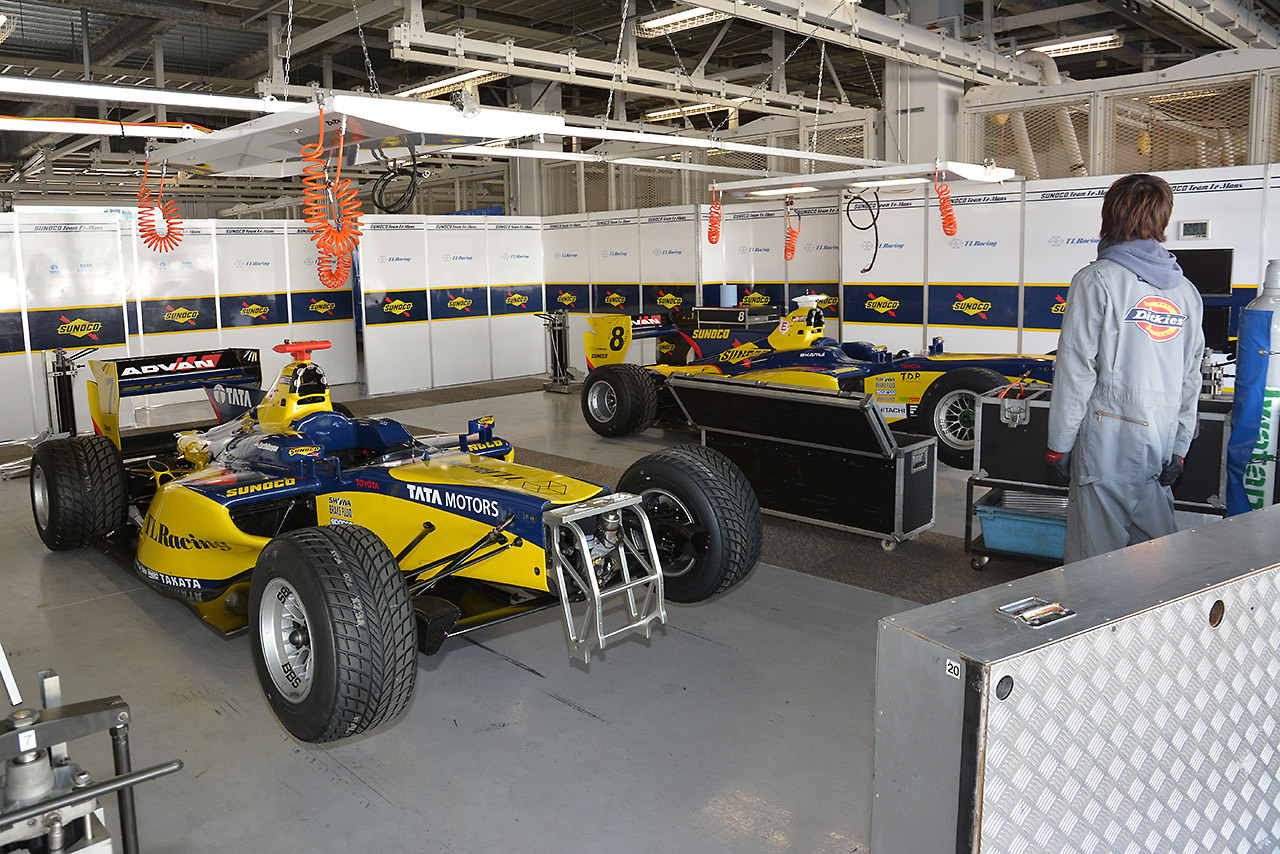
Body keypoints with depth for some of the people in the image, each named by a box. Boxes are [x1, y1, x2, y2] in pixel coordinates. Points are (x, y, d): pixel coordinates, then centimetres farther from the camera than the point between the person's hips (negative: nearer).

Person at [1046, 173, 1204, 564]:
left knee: (1095, 556, 0)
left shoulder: (1097, 281, -8)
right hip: (1159, 445, 6)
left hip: (1107, 441, -6)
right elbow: (1190, 378, 11)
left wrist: (1058, 445, -6)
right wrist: (1178, 448, 16)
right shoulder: (1185, 290, 11)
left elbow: (1076, 370, -11)